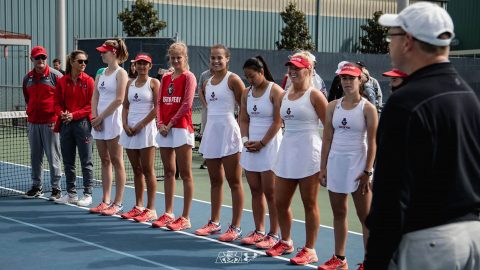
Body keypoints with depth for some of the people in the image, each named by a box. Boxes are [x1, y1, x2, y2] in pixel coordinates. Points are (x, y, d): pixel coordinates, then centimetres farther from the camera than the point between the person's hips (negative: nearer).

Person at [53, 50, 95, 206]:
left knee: (86, 161, 0)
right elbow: (57, 103, 9)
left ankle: (87, 195, 7)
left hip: (83, 123, -4)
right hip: (65, 124, 4)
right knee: (68, 161, 10)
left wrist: (74, 115, -15)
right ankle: (71, 194, 20)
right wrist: (62, 114, -11)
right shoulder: (62, 81, 7)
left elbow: (91, 105, -6)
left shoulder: (88, 81, -2)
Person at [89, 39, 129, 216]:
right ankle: (105, 201, 15)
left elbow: (119, 99, -15)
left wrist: (101, 117, -13)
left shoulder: (120, 73, -6)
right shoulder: (101, 74, 16)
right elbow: (95, 97, 12)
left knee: (116, 162, -2)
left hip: (113, 121, -7)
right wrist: (95, 117, -3)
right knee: (105, 161, 10)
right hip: (99, 122, 7)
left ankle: (117, 203, 2)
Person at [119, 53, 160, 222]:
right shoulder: (130, 83, 15)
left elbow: (157, 107, -10)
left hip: (146, 129, -6)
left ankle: (150, 209, -1)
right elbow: (125, 107, 14)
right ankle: (138, 207, 16)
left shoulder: (153, 83, -2)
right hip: (130, 129, 6)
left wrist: (140, 125, -12)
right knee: (136, 170, 10)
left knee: (147, 170, -4)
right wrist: (125, 125, -3)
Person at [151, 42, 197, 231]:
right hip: (164, 129, 7)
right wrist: (160, 123, -2)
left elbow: (187, 104, -12)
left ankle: (185, 218, -1)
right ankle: (168, 214, 18)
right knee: (168, 172, 11)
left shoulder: (188, 77, -4)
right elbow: (159, 103, 13)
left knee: (185, 173, -3)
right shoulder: (165, 78, 15)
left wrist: (171, 123, -12)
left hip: (181, 128, -7)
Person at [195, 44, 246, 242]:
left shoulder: (233, 79, -7)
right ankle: (214, 223, 25)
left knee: (234, 181, -1)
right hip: (211, 132, 7)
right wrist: (208, 127, 15)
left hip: (228, 132, -7)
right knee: (215, 181, 14)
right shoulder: (207, 83, 13)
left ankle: (235, 227, 3)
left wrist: (243, 130, -10)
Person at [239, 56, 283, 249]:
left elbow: (278, 121, -12)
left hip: (269, 146, -6)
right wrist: (245, 139, -3)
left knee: (270, 192, -3)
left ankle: (273, 235, 4)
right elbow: (244, 119, 14)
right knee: (255, 190, 9)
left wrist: (262, 143, -12)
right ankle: (259, 231, 17)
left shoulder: (275, 91, -8)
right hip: (251, 146, 6)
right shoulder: (247, 93, 12)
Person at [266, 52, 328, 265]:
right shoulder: (284, 96, 12)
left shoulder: (314, 96, -8)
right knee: (280, 202, 10)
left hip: (308, 154, -7)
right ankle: (285, 242, 30)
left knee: (309, 204, 3)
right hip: (287, 152, 7)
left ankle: (310, 250, 12)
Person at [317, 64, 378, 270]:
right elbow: (327, 139, 8)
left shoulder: (368, 108, -5)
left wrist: (367, 171, -13)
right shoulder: (333, 106, 7)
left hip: (357, 164, -5)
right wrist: (323, 167, 4)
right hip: (335, 163, 5)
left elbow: (372, 143, -8)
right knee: (338, 213, 11)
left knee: (365, 216, 2)